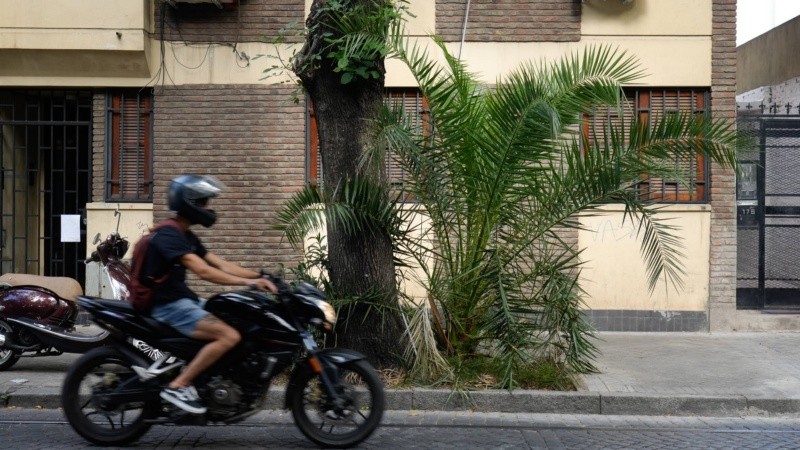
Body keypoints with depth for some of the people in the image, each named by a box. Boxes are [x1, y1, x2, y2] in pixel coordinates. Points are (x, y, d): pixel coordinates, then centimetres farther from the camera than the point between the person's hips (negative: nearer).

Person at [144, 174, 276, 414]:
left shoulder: (187, 237, 15)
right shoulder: (168, 235, -17)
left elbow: (221, 264, 9)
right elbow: (203, 271, -28)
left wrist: (259, 276, -1)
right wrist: (247, 282, -31)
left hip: (182, 299, 10)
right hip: (168, 305, -10)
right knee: (230, 336, -24)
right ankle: (177, 386, -19)